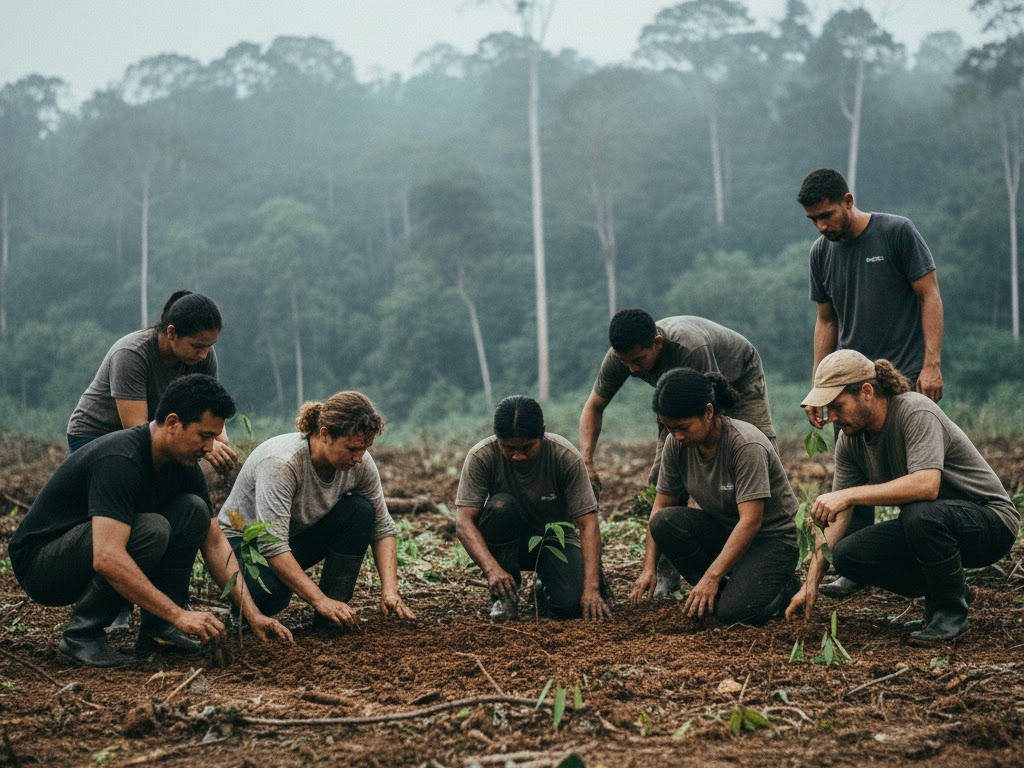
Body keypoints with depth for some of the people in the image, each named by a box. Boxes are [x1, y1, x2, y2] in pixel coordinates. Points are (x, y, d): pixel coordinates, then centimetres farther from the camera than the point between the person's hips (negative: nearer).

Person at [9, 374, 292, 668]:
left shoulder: (182, 464, -2)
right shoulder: (120, 461, -30)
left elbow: (214, 542, 4)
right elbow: (107, 559, -40)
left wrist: (252, 614, -5)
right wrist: (179, 614, -39)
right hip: (39, 562, -8)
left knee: (193, 511, -8)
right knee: (150, 530, -32)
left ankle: (157, 629, -3)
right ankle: (82, 636, -17)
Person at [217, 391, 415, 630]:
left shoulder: (360, 463, -17)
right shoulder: (281, 462, -35)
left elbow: (382, 528, -8)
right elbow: (272, 546, -38)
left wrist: (389, 590, -21)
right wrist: (320, 600, -41)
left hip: (299, 538, 6)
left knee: (360, 511, -20)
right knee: (270, 589, -38)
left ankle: (332, 617, -12)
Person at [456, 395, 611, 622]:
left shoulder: (566, 456, -23)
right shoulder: (481, 456, -23)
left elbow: (588, 524, -24)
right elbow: (464, 522, -27)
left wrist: (591, 589, -34)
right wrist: (492, 568, -44)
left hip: (555, 537, 0)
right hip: (509, 542, 0)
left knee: (570, 606, -27)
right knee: (501, 505, -33)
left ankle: (545, 586, 11)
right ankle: (504, 597, -14)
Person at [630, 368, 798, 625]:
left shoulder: (747, 445, -26)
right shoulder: (676, 444, -9)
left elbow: (751, 521, -29)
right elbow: (662, 504, -2)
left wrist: (711, 577, -34)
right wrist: (649, 567, -13)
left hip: (770, 538, -6)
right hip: (722, 530, 6)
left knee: (734, 612, -29)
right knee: (664, 522, -24)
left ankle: (784, 587, 4)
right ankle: (713, 593, -5)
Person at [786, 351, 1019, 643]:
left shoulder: (917, 413, -25)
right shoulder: (850, 439, -3)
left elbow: (926, 484, -41)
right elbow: (836, 517, -1)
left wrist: (849, 495, -41)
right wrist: (811, 582, -10)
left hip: (990, 520, -7)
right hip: (926, 526, 7)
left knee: (919, 513, -38)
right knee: (847, 555, -12)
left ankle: (951, 612, -14)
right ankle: (947, 590, 7)